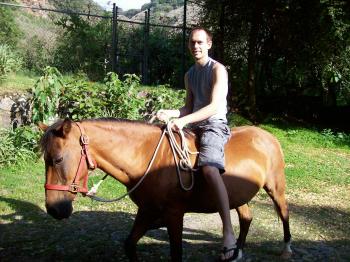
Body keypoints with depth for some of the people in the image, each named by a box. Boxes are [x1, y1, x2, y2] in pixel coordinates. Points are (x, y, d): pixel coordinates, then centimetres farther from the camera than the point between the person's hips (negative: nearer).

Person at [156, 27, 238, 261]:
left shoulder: (218, 70, -7)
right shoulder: (190, 75, 17)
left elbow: (214, 106, -19)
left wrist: (184, 120, -29)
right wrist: (171, 113, -3)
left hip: (215, 125, -9)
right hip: (195, 127, 9)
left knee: (209, 169, -34)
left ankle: (229, 234, -38)